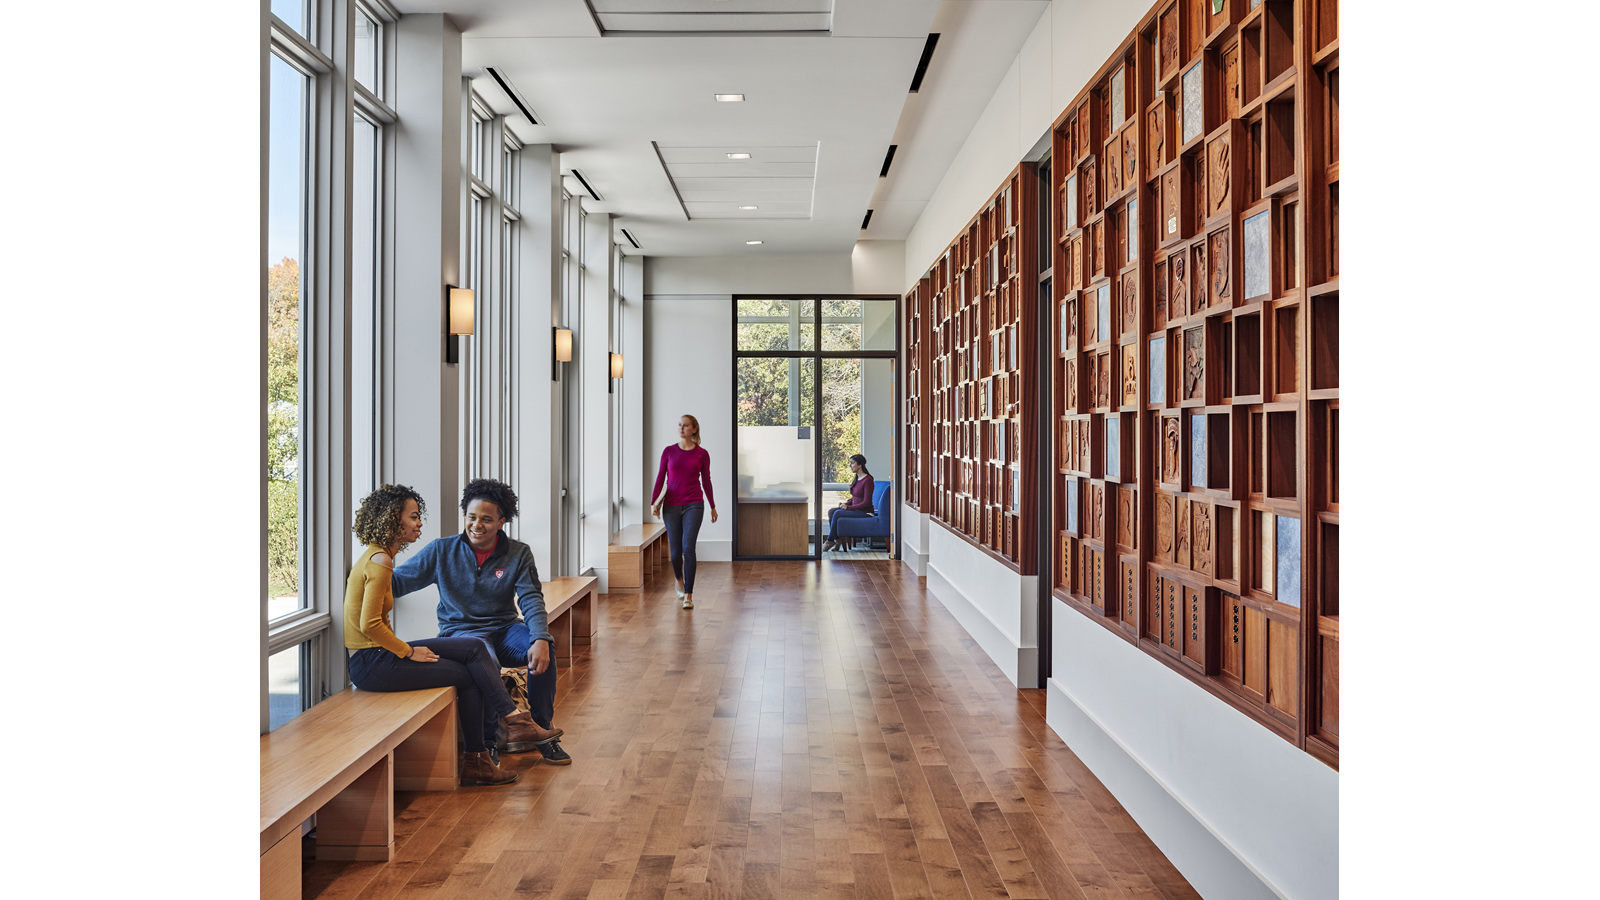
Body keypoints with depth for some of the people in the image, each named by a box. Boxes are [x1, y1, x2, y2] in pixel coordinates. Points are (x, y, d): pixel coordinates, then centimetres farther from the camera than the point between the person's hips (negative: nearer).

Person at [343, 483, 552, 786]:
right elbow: (369, 625, -24)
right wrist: (410, 652, -14)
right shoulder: (380, 561, -18)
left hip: (380, 652, 9)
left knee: (474, 648, -1)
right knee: (469, 676, -3)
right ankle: (475, 763, 7)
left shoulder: (376, 556, 14)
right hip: (369, 663, -9)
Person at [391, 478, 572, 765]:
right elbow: (398, 580, 2)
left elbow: (531, 600, -7)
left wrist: (540, 639, -25)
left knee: (543, 648, -30)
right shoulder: (442, 551, 0)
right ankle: (508, 730, -19)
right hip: (461, 631, -2)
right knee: (485, 660, -37)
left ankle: (542, 726, -15)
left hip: (505, 629, 2)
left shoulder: (518, 554, 2)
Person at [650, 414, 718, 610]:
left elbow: (706, 481, 10)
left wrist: (713, 507, 16)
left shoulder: (702, 454, 1)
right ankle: (680, 581, 39)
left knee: (688, 548, -14)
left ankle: (688, 596, -9)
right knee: (675, 551, 7)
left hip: (693, 505, -2)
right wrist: (654, 503, -6)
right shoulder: (668, 451, 2)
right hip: (672, 506, 2)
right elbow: (660, 478, 3)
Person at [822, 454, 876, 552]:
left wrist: (848, 507, -22)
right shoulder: (857, 478, 12)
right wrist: (847, 502, 3)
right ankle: (837, 540, -11)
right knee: (831, 511, -8)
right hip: (856, 510, 9)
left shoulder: (867, 480, -16)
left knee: (837, 513, -24)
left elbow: (866, 503, -20)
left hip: (866, 512, -9)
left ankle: (830, 541, -11)